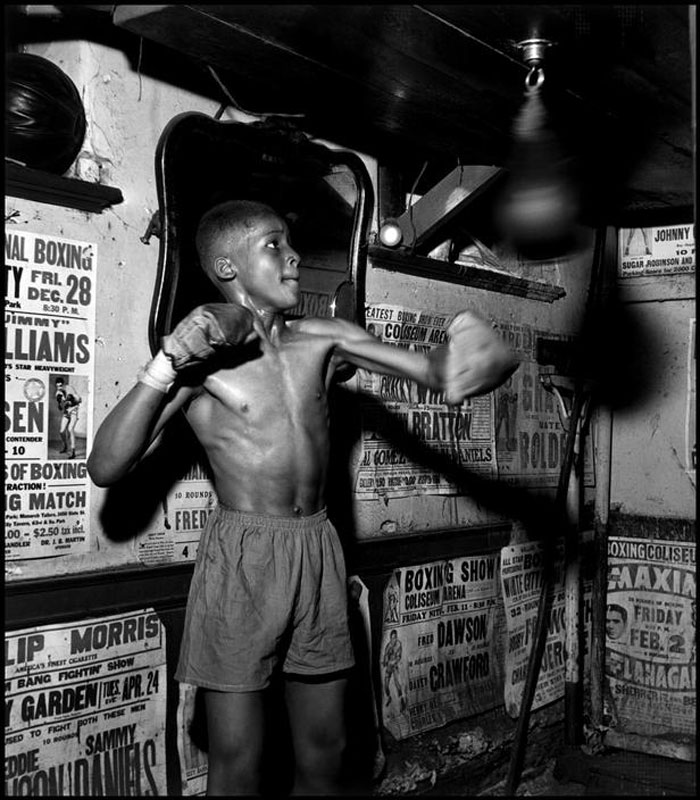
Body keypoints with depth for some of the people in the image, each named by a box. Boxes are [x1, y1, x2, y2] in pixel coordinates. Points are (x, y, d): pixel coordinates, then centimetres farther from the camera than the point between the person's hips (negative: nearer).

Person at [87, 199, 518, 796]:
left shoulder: (323, 341, 6)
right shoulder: (202, 358, -6)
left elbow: (428, 366, -2)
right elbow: (105, 468, -13)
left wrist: (460, 364, -25)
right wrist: (166, 366, -22)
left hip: (319, 551, 4)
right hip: (241, 555, -4)